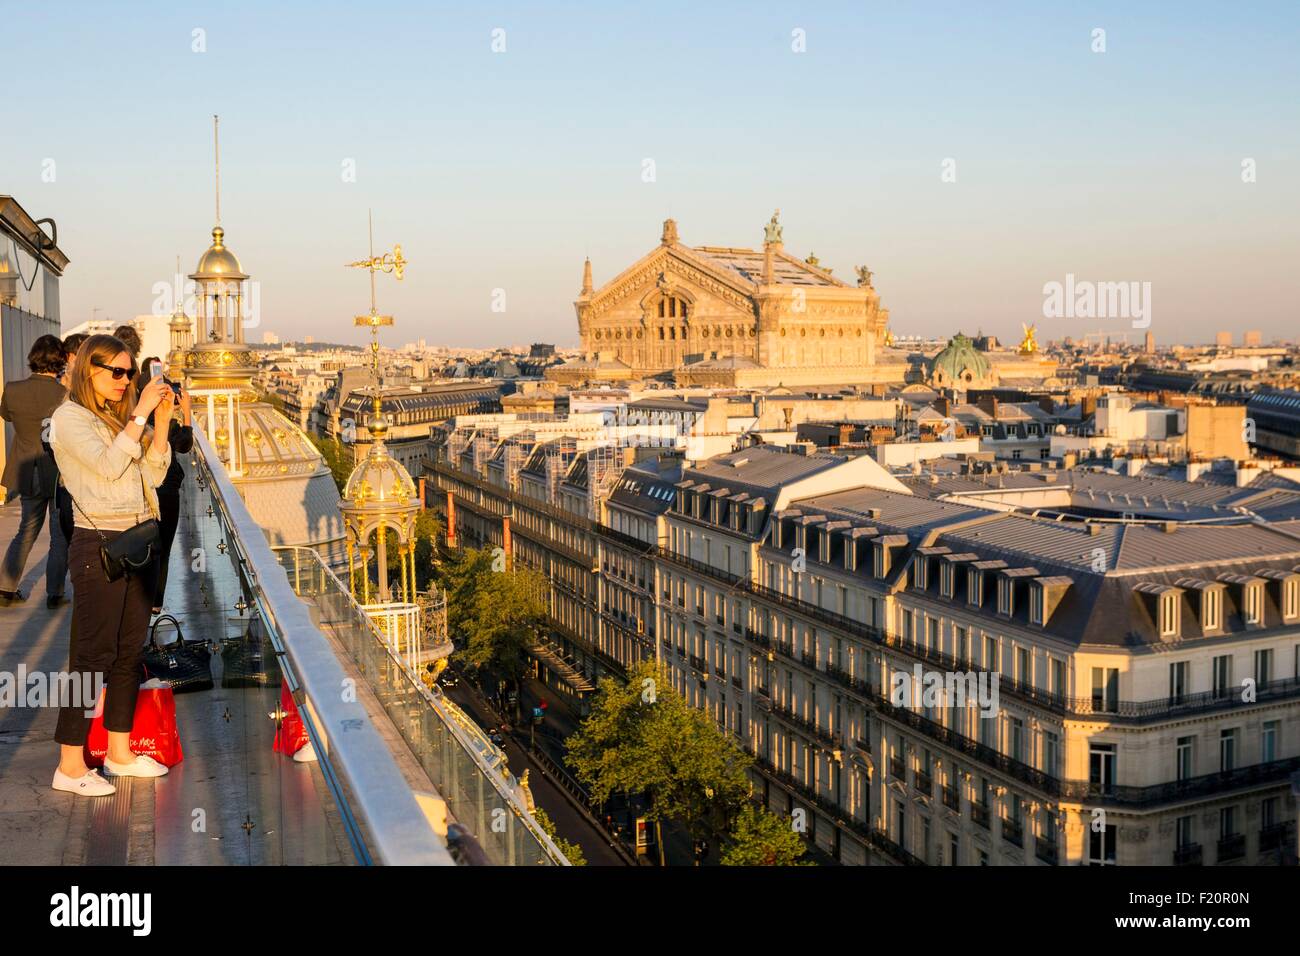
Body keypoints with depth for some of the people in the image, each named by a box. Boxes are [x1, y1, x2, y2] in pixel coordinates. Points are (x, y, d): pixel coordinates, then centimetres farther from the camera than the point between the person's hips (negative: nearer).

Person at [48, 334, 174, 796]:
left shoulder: (121, 417, 14)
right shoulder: (70, 418, -6)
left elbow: (153, 475, 8)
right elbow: (108, 464, -20)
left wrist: (161, 421, -2)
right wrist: (141, 414, -18)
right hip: (99, 544, -7)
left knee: (130, 650, 12)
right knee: (92, 654, -5)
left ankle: (120, 752, 23)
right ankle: (70, 767, 3)